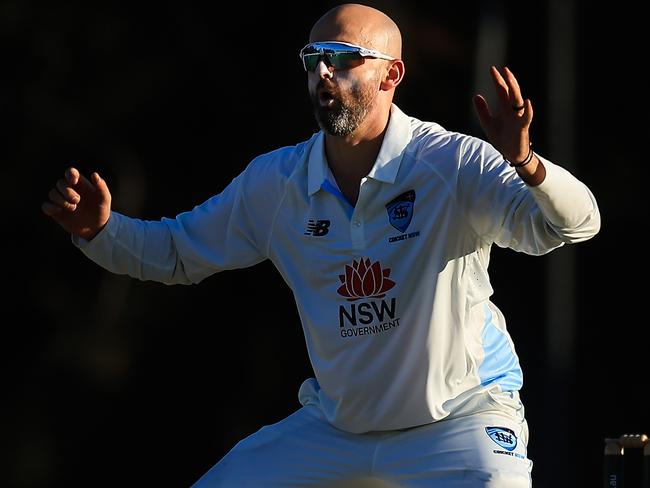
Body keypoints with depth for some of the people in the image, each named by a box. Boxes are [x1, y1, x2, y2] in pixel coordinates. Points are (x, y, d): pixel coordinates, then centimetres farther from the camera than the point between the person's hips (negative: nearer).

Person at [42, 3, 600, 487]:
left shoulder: (455, 164, -16)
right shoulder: (276, 182, -1)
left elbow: (574, 223, -28)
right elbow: (176, 252, 11)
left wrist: (524, 164, -49)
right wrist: (101, 229, -9)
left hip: (460, 417, -4)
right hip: (332, 429, 5)